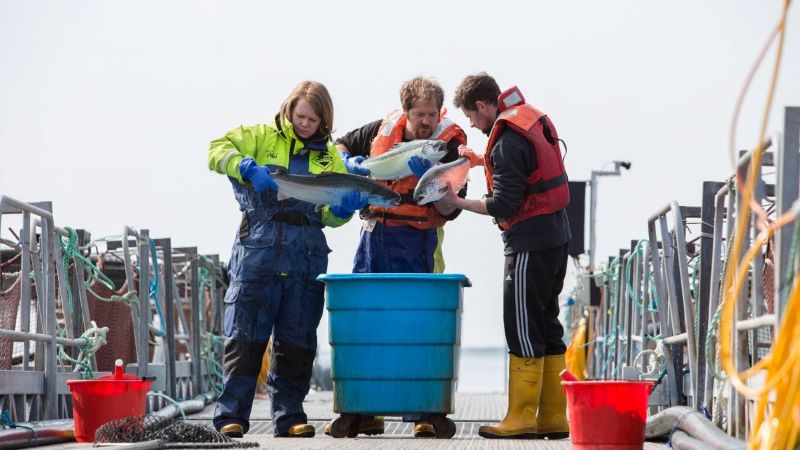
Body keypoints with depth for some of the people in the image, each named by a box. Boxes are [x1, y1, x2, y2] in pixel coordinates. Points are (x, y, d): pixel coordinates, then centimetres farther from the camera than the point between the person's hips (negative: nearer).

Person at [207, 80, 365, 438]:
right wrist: (248, 168, -21)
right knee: (245, 334, -4)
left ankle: (289, 415, 12)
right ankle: (231, 415, -2)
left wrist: (346, 206, -9)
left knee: (297, 340, 6)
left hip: (307, 254, 3)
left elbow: (331, 215, 13)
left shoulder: (329, 157, 16)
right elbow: (217, 150, -5)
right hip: (258, 247, -3)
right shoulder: (262, 137, 7)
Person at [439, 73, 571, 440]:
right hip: (555, 235, 9)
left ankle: (522, 417, -3)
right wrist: (484, 162, 16)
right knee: (546, 327, 11)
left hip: (530, 242, -9)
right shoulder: (533, 119, 11)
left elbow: (503, 205, -17)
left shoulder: (507, 141, -16)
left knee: (522, 329, -5)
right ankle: (553, 417, 13)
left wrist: (457, 202, -7)